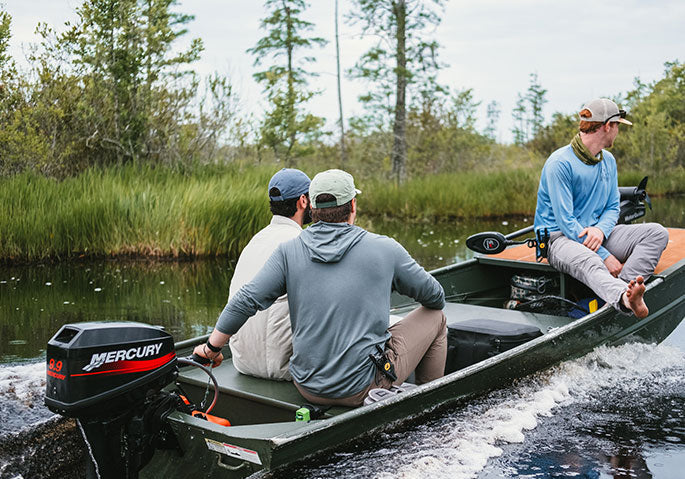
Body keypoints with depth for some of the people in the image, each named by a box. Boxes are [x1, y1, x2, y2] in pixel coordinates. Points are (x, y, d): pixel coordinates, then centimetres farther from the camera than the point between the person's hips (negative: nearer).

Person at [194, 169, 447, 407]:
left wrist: (212, 348, 6)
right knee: (435, 317, 19)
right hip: (362, 388, -4)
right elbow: (434, 296, 6)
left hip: (308, 390, 4)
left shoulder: (289, 251, -3)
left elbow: (246, 300, -8)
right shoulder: (384, 249, -6)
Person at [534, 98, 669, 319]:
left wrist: (600, 229, -13)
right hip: (561, 238, -7)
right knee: (588, 261, -42)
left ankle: (624, 286, -35)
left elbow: (612, 207, 13)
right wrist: (605, 256, -23)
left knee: (657, 233, -13)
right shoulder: (560, 163, -15)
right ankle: (625, 299, -70)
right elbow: (565, 222, -19)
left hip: (598, 232, 8)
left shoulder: (608, 161, 10)